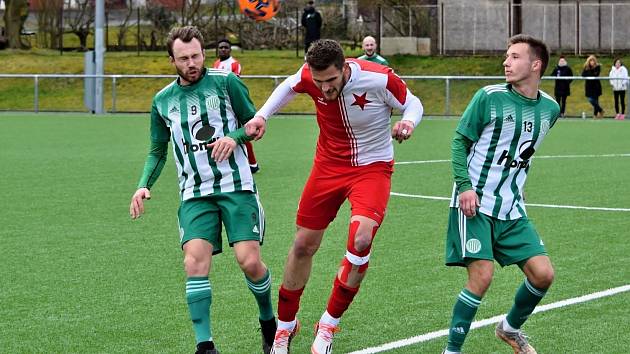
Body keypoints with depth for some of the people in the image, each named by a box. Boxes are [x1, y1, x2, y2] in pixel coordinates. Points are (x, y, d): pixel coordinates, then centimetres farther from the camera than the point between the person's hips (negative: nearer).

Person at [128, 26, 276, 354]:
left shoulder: (225, 81, 0)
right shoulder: (162, 100, 9)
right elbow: (157, 151, 18)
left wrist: (235, 137, -14)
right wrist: (144, 185, 2)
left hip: (236, 186, -2)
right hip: (194, 194, 2)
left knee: (250, 261, -11)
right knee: (195, 262, -17)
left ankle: (269, 321, 19)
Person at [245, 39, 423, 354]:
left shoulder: (379, 79, -27)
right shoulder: (308, 78, -17)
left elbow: (413, 103, -7)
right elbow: (288, 86, 9)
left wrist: (408, 121, -29)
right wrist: (261, 116, -3)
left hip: (372, 167, -3)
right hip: (328, 165, 3)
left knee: (360, 239, -25)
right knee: (304, 245, 7)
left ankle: (328, 326, -7)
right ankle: (285, 325, 30)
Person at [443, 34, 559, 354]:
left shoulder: (550, 109, 6)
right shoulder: (489, 97, -8)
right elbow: (460, 140, -3)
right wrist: (465, 185, -15)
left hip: (512, 208, 5)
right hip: (475, 203, -5)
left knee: (542, 273, -3)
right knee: (482, 276, -16)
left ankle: (511, 327, 26)